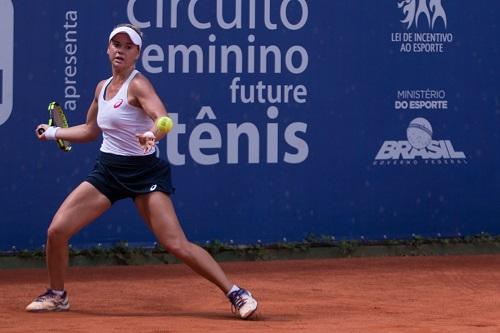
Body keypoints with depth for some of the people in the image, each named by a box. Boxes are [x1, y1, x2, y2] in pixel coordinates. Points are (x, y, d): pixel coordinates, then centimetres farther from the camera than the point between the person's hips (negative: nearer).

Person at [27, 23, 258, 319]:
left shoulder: (138, 84, -12)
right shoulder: (102, 88, 10)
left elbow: (163, 119, -32)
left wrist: (152, 134, -52)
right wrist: (54, 132, 26)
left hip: (143, 172, -7)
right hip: (107, 170, 7)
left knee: (177, 245, -18)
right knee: (57, 231, -2)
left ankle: (236, 294, -11)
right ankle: (57, 295, 22)